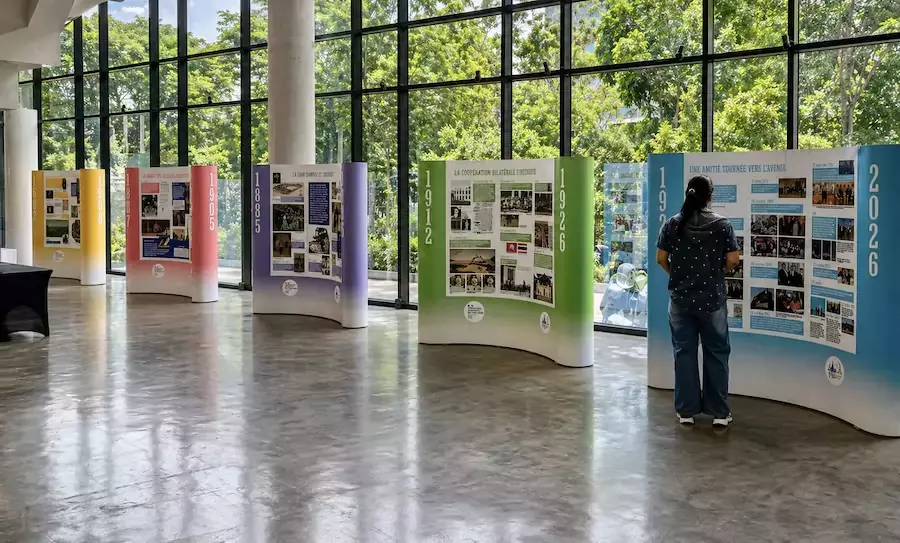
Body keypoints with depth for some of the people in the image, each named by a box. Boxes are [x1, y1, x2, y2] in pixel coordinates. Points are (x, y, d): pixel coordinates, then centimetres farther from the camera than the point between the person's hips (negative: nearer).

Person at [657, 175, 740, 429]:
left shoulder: (672, 224, -2)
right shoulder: (722, 224, -7)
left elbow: (661, 259, 1)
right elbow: (733, 260, -7)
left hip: (680, 299, 2)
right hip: (712, 299, -2)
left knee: (684, 353, 8)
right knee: (716, 354, 8)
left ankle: (686, 411, 13)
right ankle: (719, 413, 12)